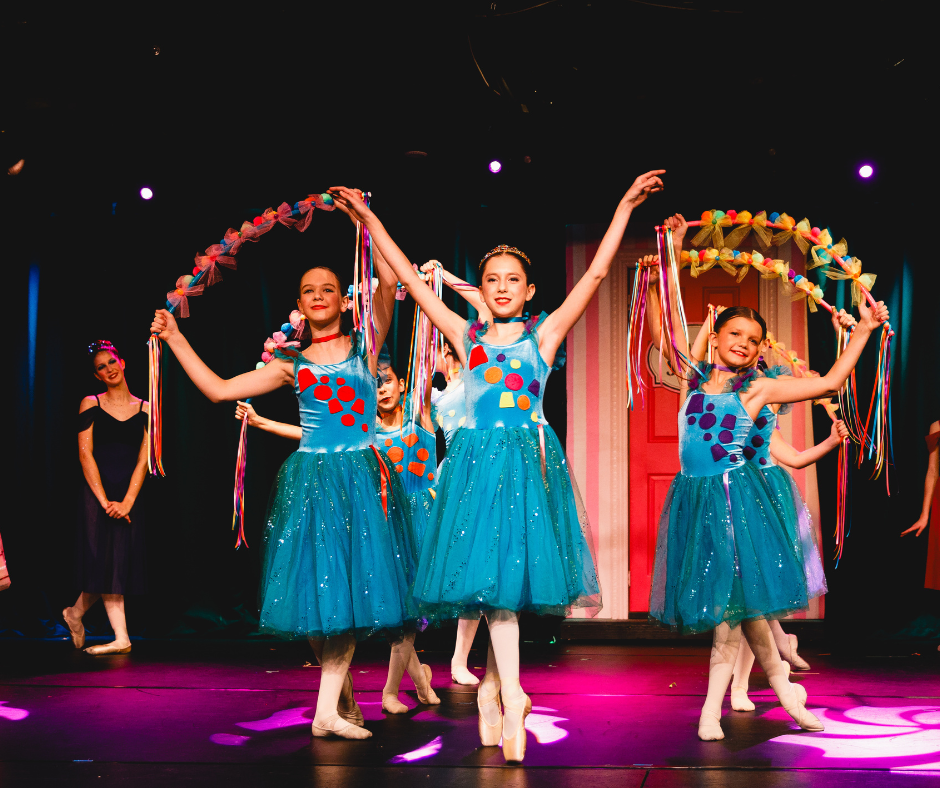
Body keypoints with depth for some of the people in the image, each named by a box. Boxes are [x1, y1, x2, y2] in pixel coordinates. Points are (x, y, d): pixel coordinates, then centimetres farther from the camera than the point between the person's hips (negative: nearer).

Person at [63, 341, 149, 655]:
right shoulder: (91, 404, 2)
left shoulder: (145, 409, 7)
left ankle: (76, 612, 23)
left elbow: (144, 459, 1)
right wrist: (105, 501, -12)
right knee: (105, 561, -5)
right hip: (96, 491, -2)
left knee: (122, 561, 0)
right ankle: (121, 639, -1)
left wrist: (127, 501, -10)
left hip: (130, 492, 2)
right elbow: (85, 455, -4)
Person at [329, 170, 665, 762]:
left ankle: (492, 685, 12)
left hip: (529, 457, -1)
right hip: (478, 457, 1)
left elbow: (597, 273, 3)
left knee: (511, 570, -2)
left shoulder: (544, 334, 7)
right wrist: (370, 220, 11)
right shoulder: (467, 336, 11)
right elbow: (410, 279, 11)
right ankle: (511, 696, -4)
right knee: (490, 568, -6)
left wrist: (626, 205, 0)